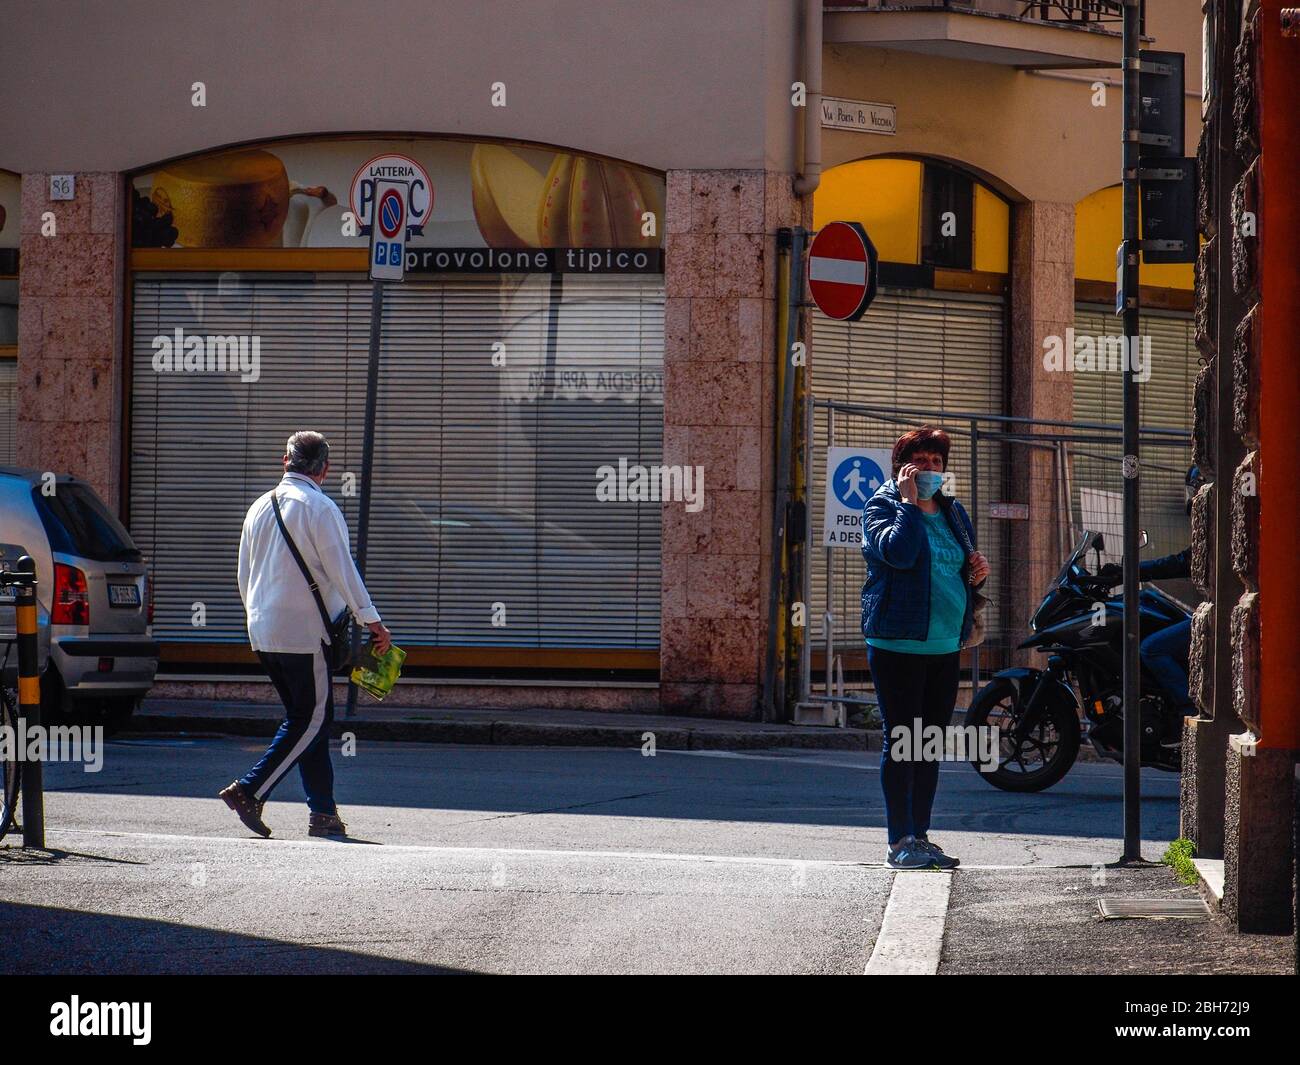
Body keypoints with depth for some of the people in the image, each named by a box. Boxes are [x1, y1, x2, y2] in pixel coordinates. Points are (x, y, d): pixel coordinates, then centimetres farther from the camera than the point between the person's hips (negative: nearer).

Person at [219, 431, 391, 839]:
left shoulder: (260, 507, 13)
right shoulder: (319, 508, -10)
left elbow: (244, 575, 19)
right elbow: (342, 571, -12)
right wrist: (372, 621, -7)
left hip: (263, 633, 8)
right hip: (305, 632, -8)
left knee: (305, 717, 11)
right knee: (312, 718, -2)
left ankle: (323, 812, 9)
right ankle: (250, 791, -11)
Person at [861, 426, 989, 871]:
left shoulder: (953, 513, 16)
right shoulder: (882, 506, -3)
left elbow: (963, 571, 26)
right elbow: (899, 551, -23)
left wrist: (979, 571, 4)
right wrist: (908, 501, -16)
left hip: (945, 646, 7)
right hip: (898, 643, -7)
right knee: (901, 740, -5)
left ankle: (920, 836, 15)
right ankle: (900, 840, -2)